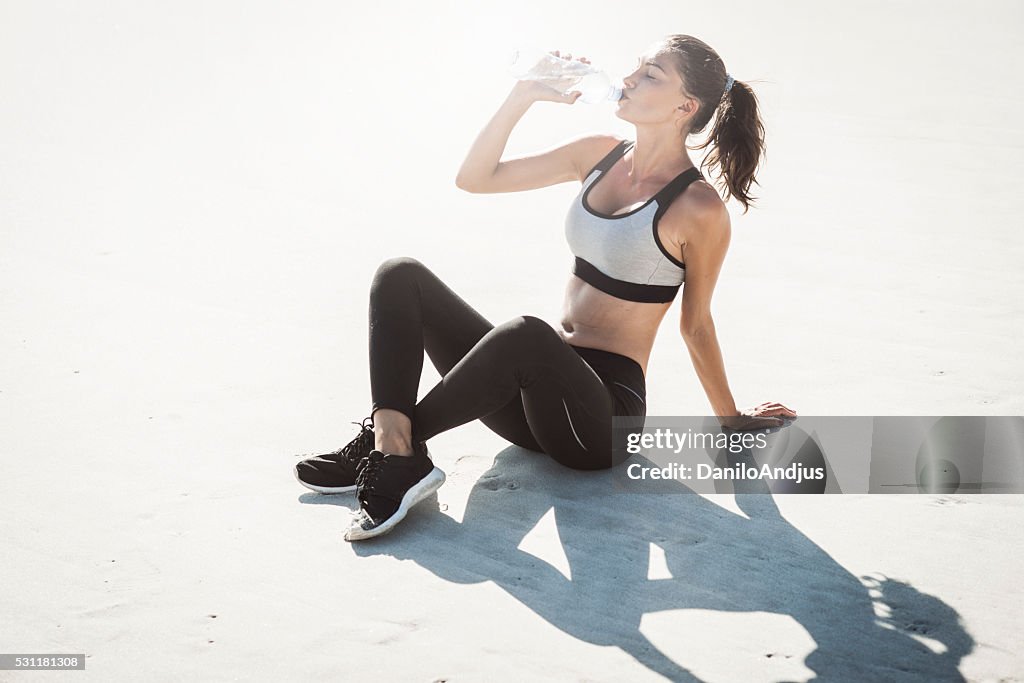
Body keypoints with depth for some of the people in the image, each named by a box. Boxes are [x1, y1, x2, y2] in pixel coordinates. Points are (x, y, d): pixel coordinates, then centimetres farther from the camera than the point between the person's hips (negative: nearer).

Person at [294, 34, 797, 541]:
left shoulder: (699, 208, -9)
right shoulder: (599, 155, 9)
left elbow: (696, 325, 4)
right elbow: (474, 178, 8)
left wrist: (732, 419, 13)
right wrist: (524, 96, -2)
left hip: (603, 413, -7)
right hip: (539, 395, 7)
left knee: (528, 332, -40)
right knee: (401, 277, -8)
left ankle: (390, 439, -24)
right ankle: (398, 456, -26)